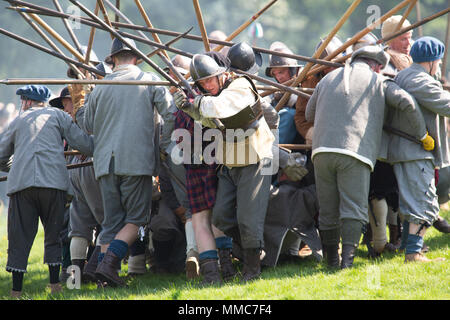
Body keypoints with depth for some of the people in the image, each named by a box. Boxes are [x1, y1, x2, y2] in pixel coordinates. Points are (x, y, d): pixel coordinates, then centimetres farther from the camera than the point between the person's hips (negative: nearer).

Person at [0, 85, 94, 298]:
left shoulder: (18, 121, 22)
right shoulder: (57, 116, 17)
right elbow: (82, 143, 7)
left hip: (21, 183, 1)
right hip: (53, 182, -1)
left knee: (20, 237, 2)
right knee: (53, 235, 12)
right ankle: (55, 284, 11)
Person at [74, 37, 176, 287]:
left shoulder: (101, 87, 9)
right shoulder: (150, 81, 2)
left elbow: (88, 126, 18)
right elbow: (171, 114, -5)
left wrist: (78, 110, 37)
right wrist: (163, 145, 7)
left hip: (105, 161, 3)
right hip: (137, 160, -3)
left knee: (112, 219, 8)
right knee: (136, 217, 3)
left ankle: (106, 269, 1)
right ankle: (110, 261, -14)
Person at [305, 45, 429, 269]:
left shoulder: (328, 79, 24)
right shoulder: (378, 83, 12)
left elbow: (309, 114, 32)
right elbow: (406, 102, -1)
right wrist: (422, 135, 8)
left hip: (322, 150, 4)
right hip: (355, 152, -4)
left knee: (328, 210, 11)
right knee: (354, 208, -6)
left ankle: (332, 260, 16)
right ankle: (348, 257, -22)